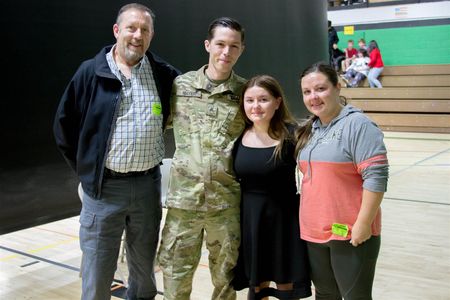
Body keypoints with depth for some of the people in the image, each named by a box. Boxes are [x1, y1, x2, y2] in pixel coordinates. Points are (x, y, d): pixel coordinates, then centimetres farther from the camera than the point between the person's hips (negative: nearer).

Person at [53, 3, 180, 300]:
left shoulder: (164, 74, 2)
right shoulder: (91, 72, -3)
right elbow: (64, 126, 3)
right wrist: (86, 167, 4)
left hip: (148, 185, 2)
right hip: (103, 187, -2)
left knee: (145, 265, 15)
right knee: (97, 270, 4)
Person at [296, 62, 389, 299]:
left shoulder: (358, 125, -13)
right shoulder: (309, 130, 11)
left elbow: (375, 177, -19)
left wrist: (363, 224, -20)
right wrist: (307, 219, 16)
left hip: (351, 234, -7)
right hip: (314, 233, 7)